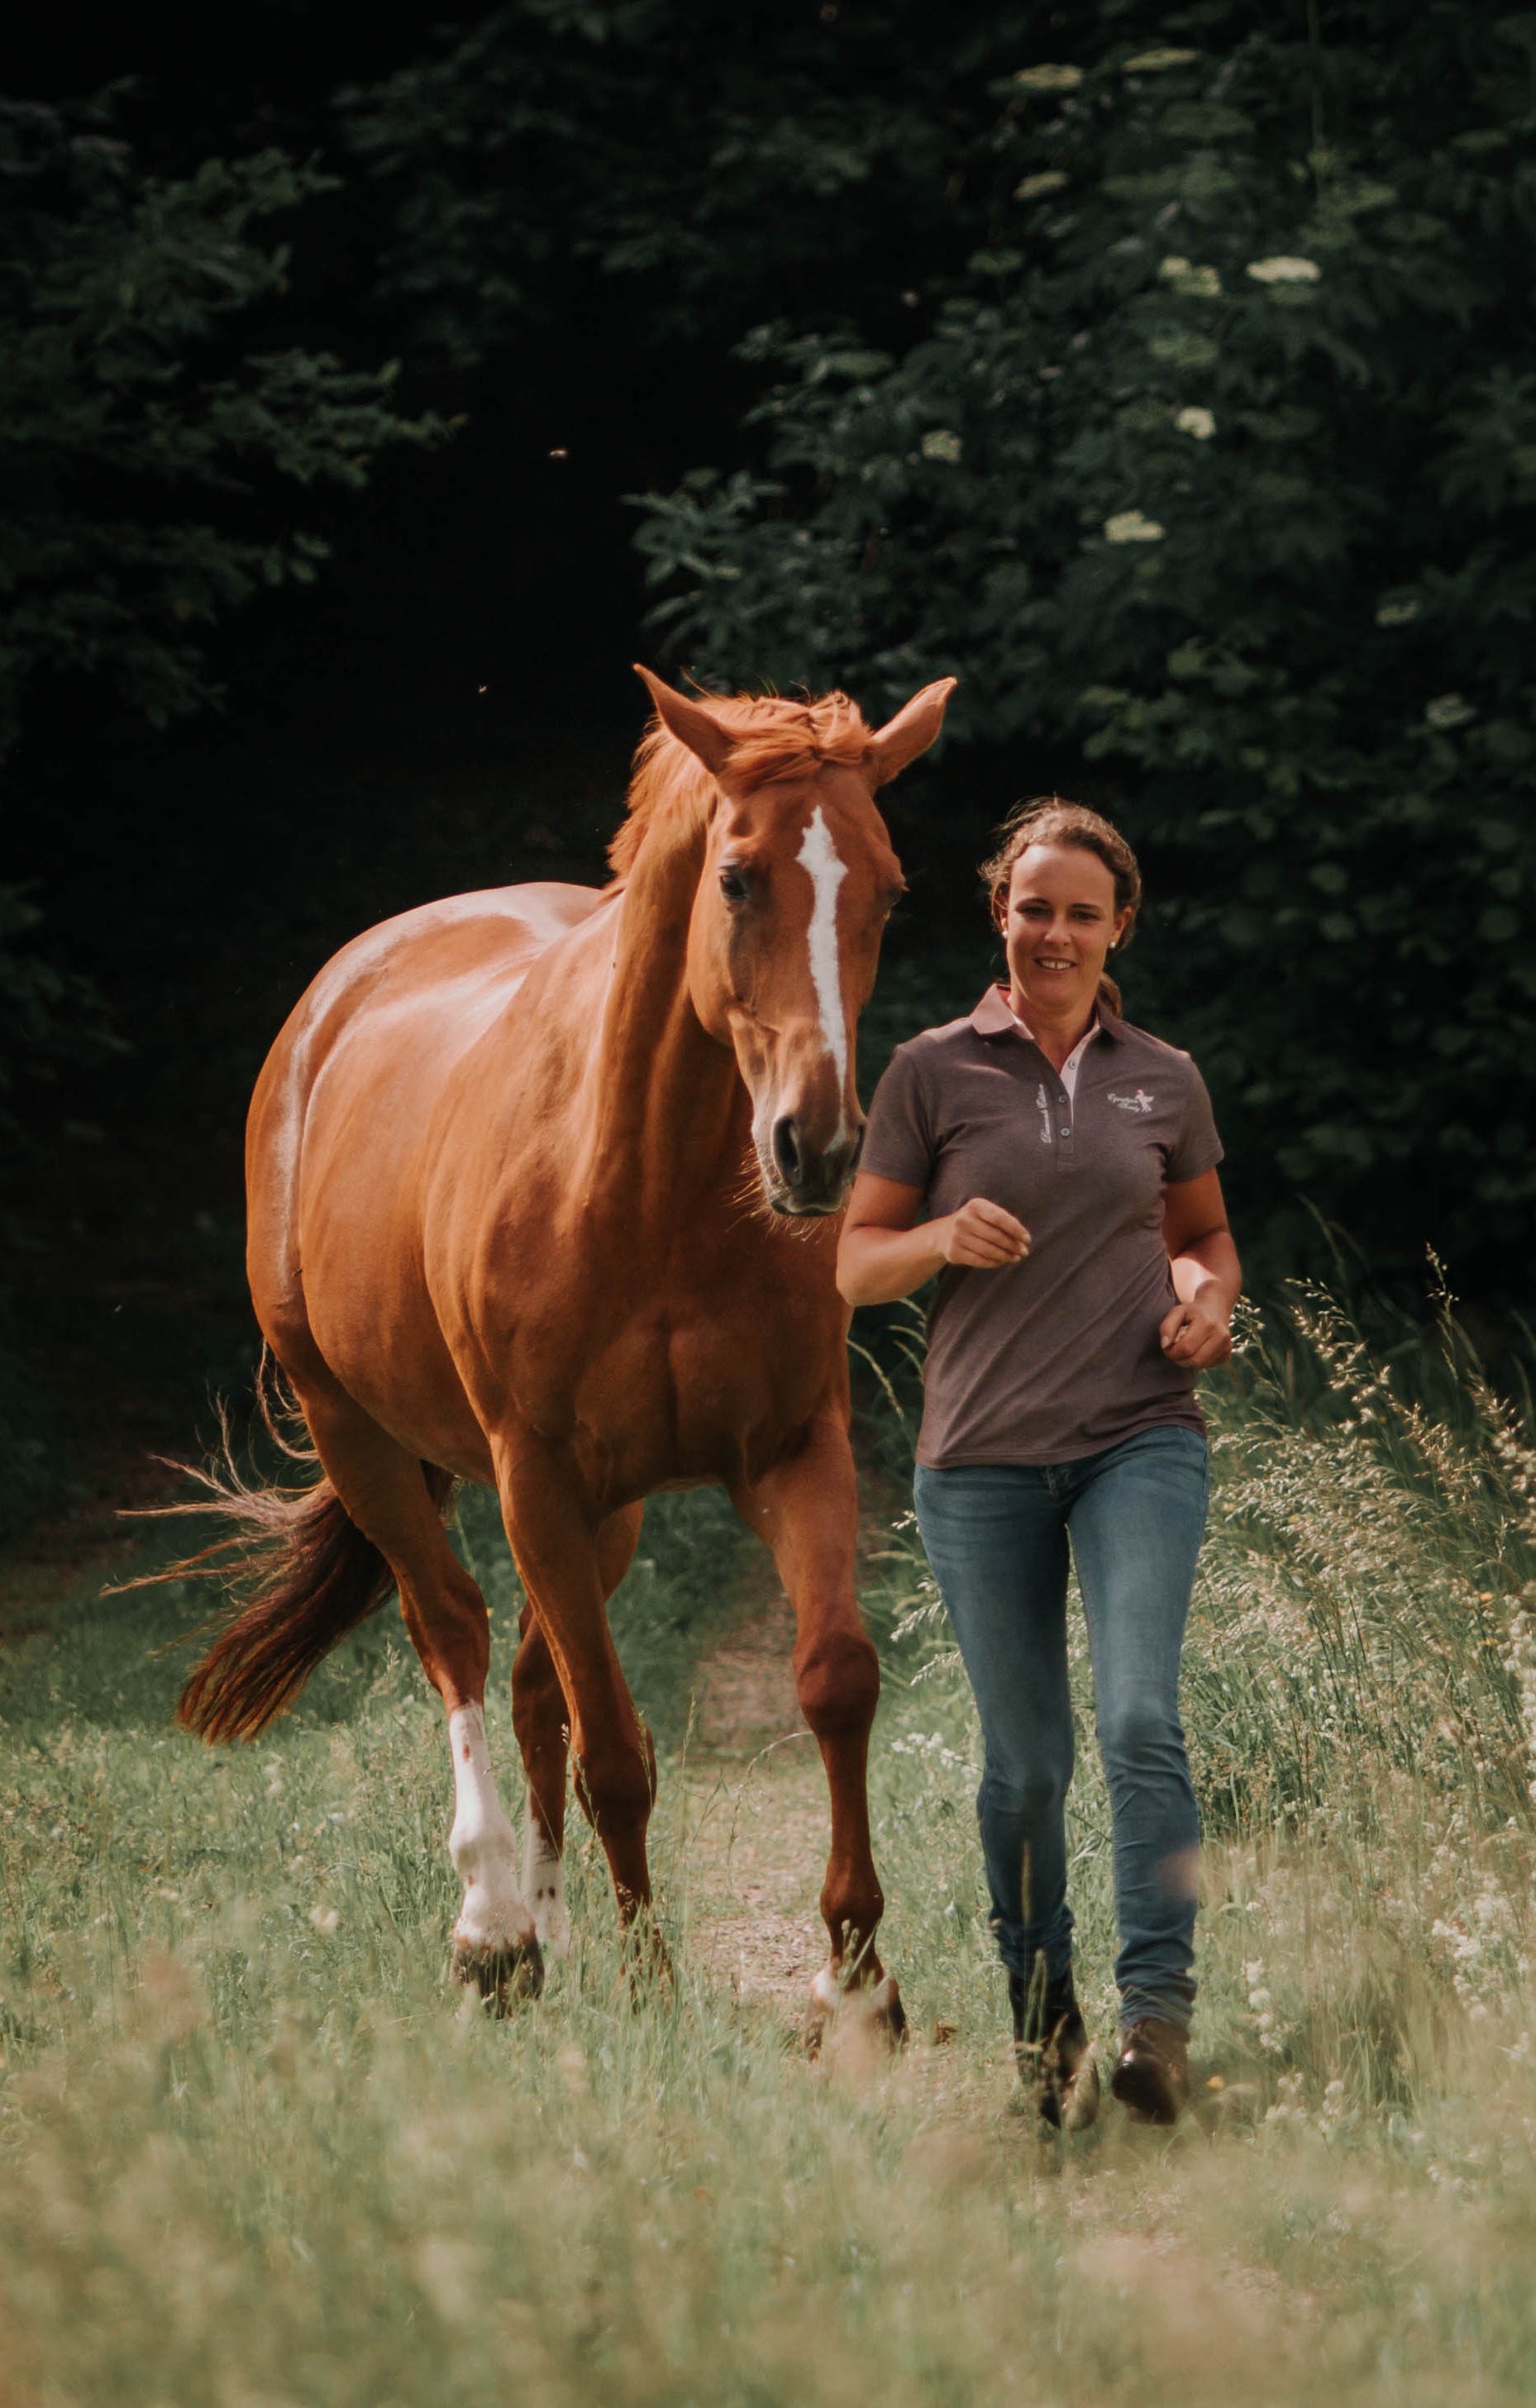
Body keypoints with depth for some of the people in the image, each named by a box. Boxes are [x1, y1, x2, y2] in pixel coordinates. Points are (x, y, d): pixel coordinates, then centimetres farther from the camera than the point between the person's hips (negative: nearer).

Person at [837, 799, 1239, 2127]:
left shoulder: (1165, 1082, 9)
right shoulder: (933, 1072, 4)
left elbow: (1206, 1235, 23)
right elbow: (855, 1265, 6)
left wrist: (1207, 1300, 1)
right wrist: (941, 1240, -15)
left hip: (1141, 1440, 0)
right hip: (985, 1455, 0)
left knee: (1141, 1717, -19)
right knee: (1027, 1759, 5)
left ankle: (1158, 2014, -22)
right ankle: (1040, 2023, 20)